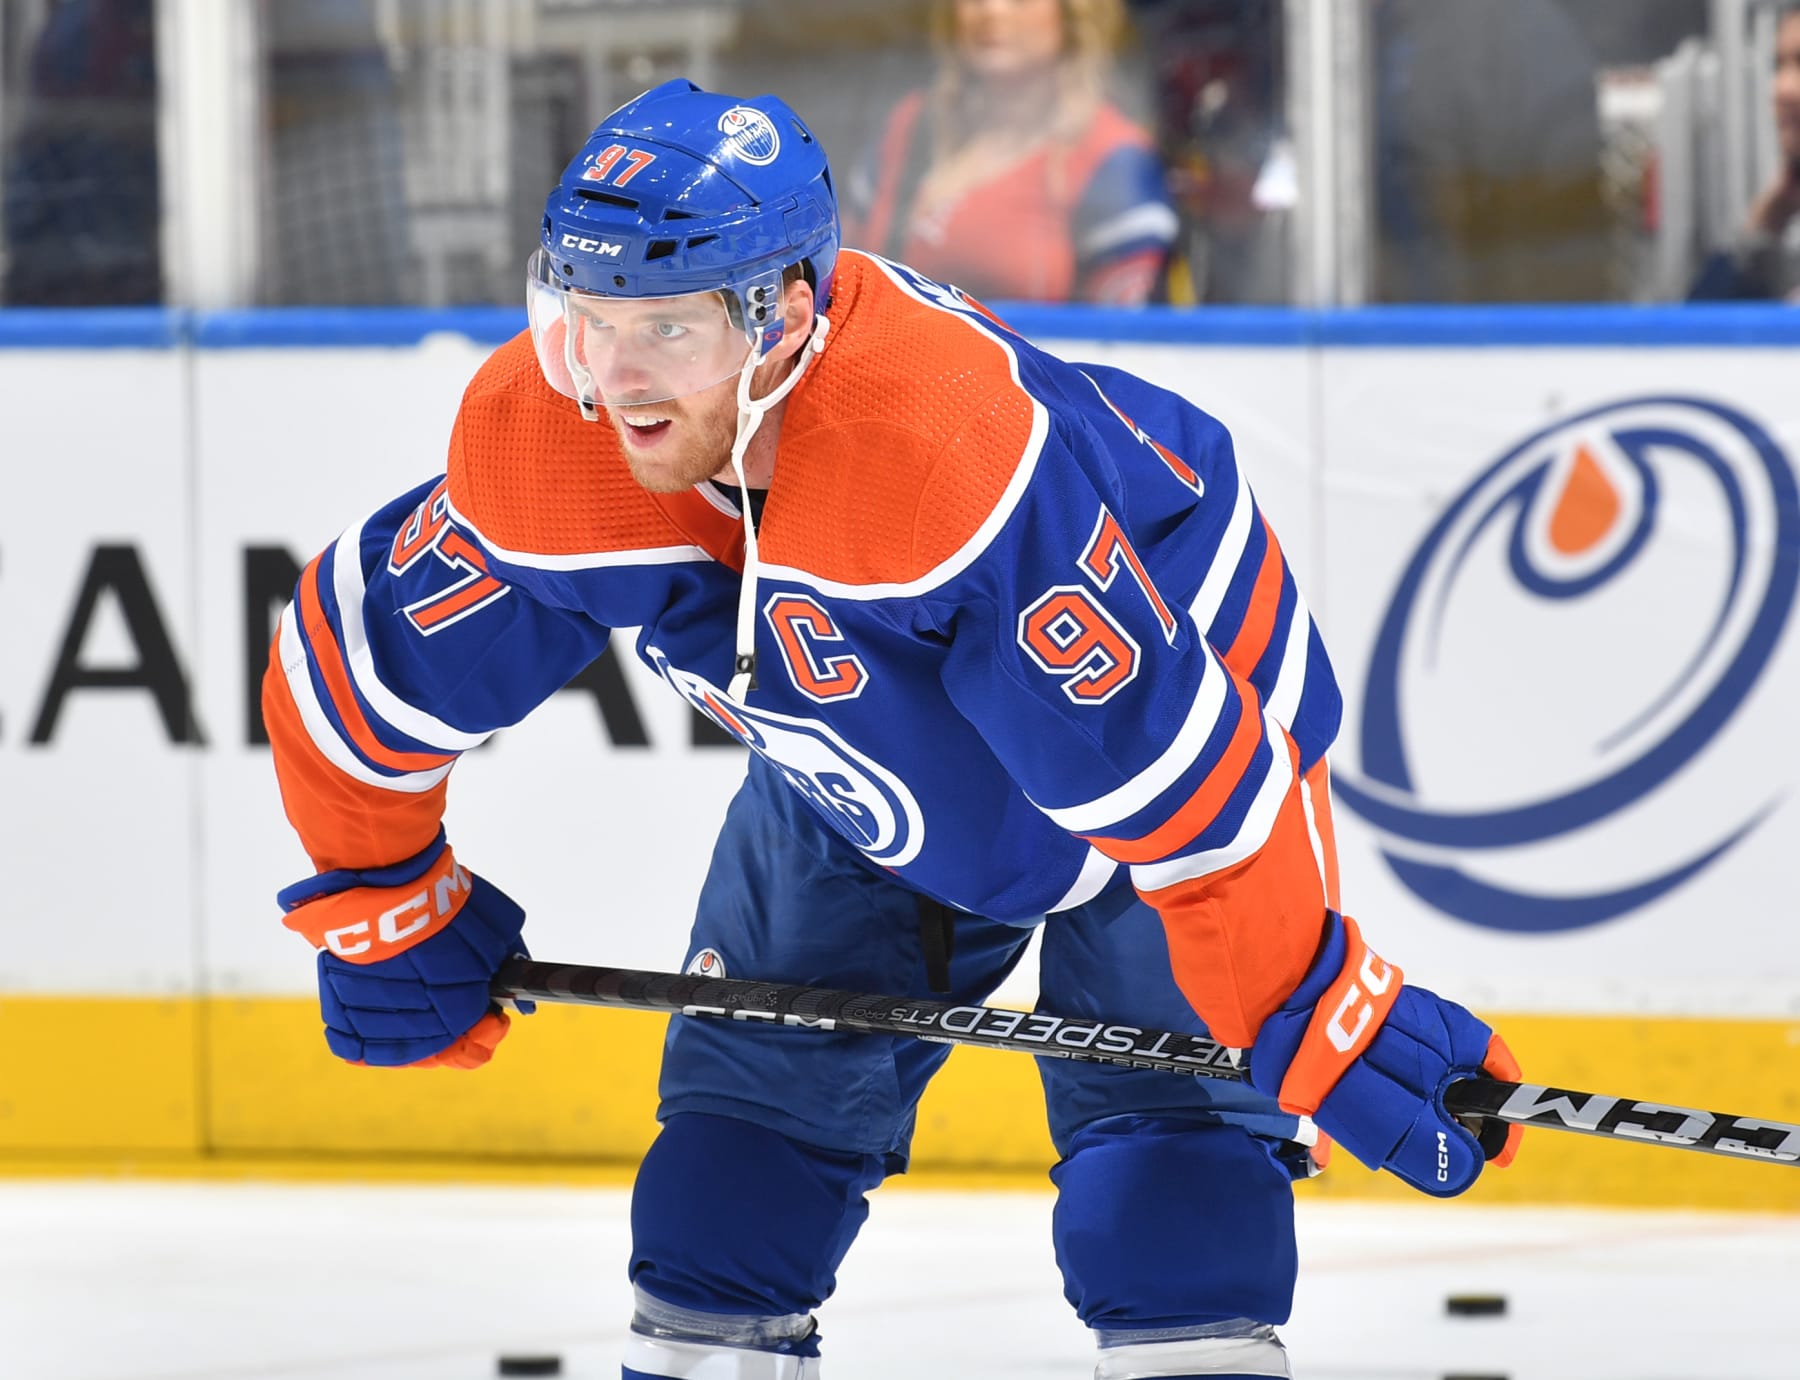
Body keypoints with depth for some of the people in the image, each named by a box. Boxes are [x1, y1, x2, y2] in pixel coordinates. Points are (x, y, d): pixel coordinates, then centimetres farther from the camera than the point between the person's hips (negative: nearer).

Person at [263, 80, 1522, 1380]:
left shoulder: (949, 446, -45)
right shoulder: (538, 439, -26)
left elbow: (1182, 782, -41)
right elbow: (358, 659, -7)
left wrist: (1327, 1019, -37)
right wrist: (387, 908, 2)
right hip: (860, 781, 6)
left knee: (1164, 1114, -18)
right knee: (755, 1088, 3)